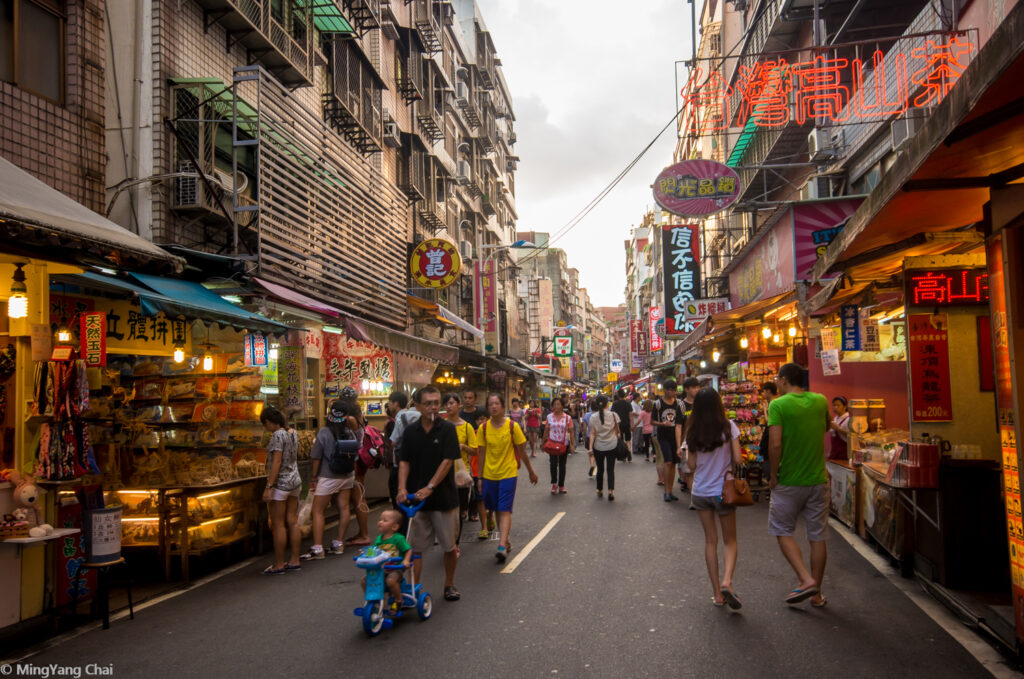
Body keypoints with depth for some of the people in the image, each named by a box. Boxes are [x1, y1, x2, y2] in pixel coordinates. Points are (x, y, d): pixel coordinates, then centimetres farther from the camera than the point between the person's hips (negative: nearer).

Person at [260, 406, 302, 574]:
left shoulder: (278, 435, -16)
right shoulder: (293, 433, 8)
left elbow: (276, 462, -20)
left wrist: (269, 486, -19)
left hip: (280, 483, -8)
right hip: (295, 480, 8)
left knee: (278, 525, 1)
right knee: (292, 522, 12)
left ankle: (278, 565, 8)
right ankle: (294, 561, 17)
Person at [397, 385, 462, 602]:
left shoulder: (447, 429, -6)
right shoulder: (410, 432, 3)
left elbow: (448, 461, -12)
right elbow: (404, 462, 3)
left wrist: (430, 487, -18)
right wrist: (402, 488, -13)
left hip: (444, 497, -2)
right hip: (416, 498, 2)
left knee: (449, 545, 9)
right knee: (415, 546, 5)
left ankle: (449, 584, 28)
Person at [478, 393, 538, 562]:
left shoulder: (512, 426, -9)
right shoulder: (484, 428, -3)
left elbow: (522, 451, -1)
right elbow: (482, 453, 3)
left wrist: (531, 471, 7)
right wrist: (480, 477, 5)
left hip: (508, 474, -3)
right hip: (490, 475, 3)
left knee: (505, 510, -10)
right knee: (497, 510, 12)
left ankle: (502, 546, -15)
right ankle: (506, 542, 26)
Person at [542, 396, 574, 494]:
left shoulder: (567, 418, -1)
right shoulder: (549, 417, 2)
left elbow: (571, 432, 1)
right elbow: (546, 431, 8)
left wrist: (572, 444, -4)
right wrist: (543, 443, 7)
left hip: (564, 444, 0)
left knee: (562, 465, 9)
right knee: (553, 464, -10)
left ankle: (561, 485, 21)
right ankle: (554, 484, 9)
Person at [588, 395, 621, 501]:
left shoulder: (593, 417, -4)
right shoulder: (613, 414, -4)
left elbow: (592, 433, -8)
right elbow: (618, 430, 2)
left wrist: (590, 447, -7)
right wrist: (619, 435, 19)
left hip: (598, 446, 1)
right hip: (612, 445, -1)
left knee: (600, 469, 13)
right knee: (610, 469, 3)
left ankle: (599, 490, 23)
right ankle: (611, 490, -10)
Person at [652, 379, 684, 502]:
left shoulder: (678, 403, -3)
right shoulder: (658, 404, -7)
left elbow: (679, 425, -6)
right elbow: (652, 421, 2)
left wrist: (679, 445, -12)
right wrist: (662, 424, -19)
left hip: (675, 436, 3)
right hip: (663, 436, -3)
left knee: (673, 463, 6)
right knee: (668, 462, -14)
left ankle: (670, 491, 16)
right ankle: (666, 491, -7)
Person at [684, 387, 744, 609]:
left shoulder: (692, 431, -3)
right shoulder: (728, 426, -11)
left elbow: (691, 465, -2)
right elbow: (738, 459, -13)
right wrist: (726, 461, 8)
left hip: (700, 491, 2)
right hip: (723, 491, -2)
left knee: (710, 541, 12)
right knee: (730, 540, 12)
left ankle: (718, 593, 14)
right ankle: (726, 581, -12)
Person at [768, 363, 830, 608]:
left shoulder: (778, 405, -12)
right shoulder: (821, 401, 2)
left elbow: (775, 444, -21)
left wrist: (773, 475, -9)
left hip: (789, 481, -4)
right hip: (818, 479, 4)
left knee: (783, 531, 12)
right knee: (817, 537, 11)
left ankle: (806, 580, -3)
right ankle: (816, 594, 19)